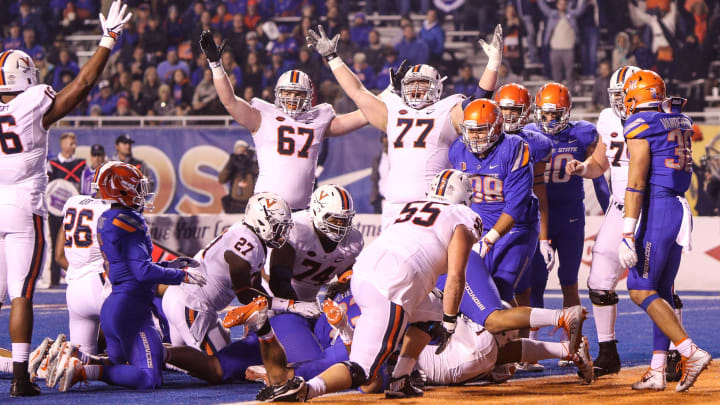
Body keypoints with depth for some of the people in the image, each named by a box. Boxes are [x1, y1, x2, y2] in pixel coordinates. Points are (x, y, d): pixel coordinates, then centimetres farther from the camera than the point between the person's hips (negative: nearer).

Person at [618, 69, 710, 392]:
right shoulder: (680, 121, 13)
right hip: (681, 208, 8)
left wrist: (628, 235, -17)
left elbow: (635, 185, -16)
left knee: (641, 291, -6)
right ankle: (657, 371, 11)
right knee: (662, 291, 11)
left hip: (658, 209, -8)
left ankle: (691, 353, -18)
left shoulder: (640, 127, -10)